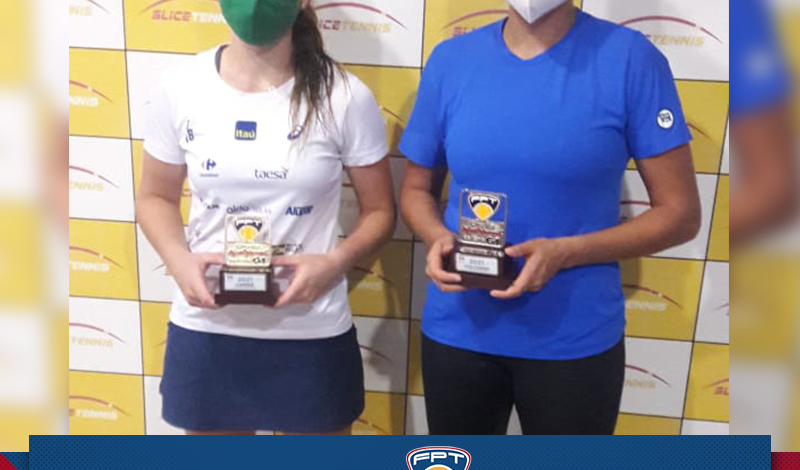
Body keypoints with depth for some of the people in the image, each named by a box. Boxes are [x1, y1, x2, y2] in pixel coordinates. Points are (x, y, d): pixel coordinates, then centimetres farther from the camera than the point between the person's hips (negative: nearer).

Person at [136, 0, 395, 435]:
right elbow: (155, 197, 8)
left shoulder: (345, 96, -11)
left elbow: (380, 210, -1)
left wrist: (335, 261, -20)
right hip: (206, 328, 3)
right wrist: (179, 260, -11)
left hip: (311, 332, -2)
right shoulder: (179, 88, -4)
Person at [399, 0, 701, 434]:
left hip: (576, 340, -2)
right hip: (456, 331, 3)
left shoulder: (629, 58, -10)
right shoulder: (450, 59, -1)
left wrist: (566, 252, -21)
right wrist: (438, 238, -13)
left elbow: (680, 213, -7)